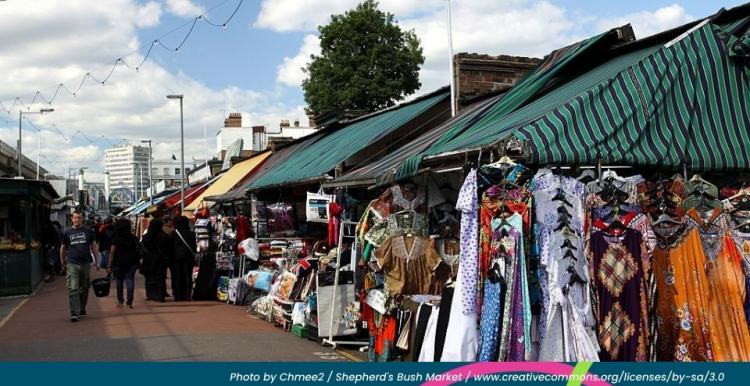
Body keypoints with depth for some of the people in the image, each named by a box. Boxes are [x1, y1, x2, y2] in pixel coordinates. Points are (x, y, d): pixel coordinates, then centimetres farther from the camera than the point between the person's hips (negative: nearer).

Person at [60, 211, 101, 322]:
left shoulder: (88, 231, 7)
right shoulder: (67, 232, 6)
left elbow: (94, 246, 11)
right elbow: (63, 248, 14)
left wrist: (97, 261, 7)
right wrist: (62, 263, 13)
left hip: (85, 263, 1)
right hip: (72, 264, -1)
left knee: (84, 289, 9)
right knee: (73, 289, -10)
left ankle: (82, 309, 24)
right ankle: (74, 313, -11)